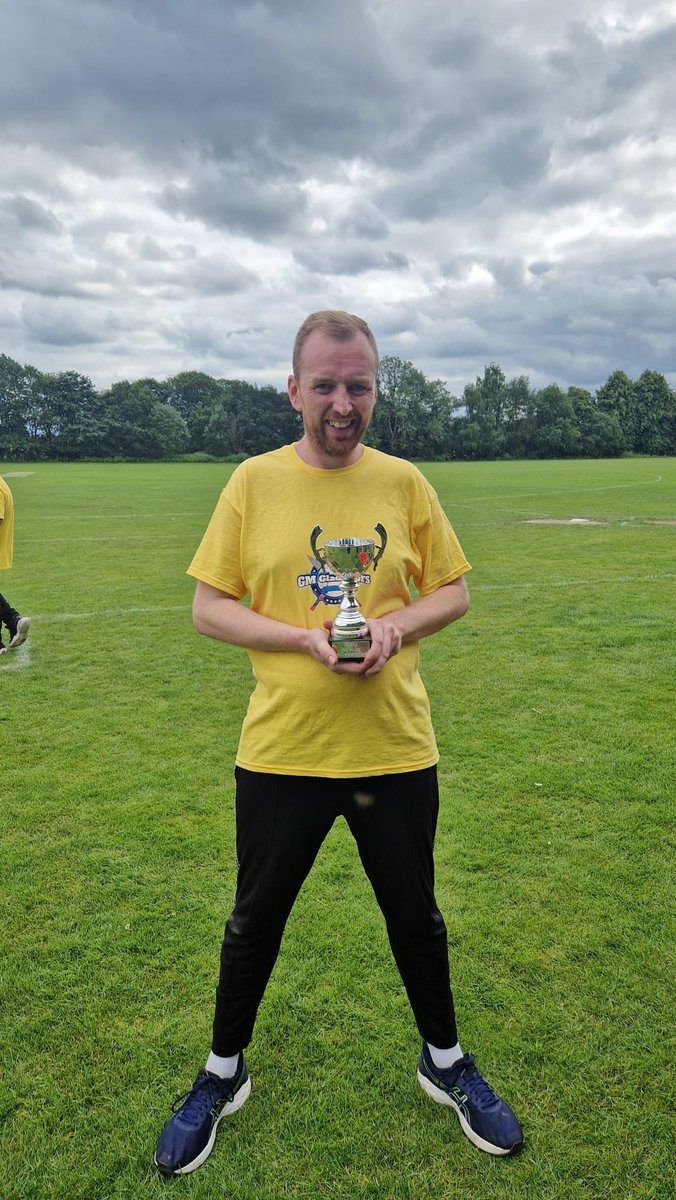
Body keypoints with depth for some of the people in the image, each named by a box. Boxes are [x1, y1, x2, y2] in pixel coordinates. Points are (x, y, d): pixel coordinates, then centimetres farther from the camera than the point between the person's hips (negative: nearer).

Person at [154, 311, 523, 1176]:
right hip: (280, 749, -1)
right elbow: (208, 608, -5)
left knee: (415, 914, 18)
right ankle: (222, 1075, 43)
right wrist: (306, 638, -18)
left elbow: (453, 591, 6)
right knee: (255, 919, 16)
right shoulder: (255, 481, -5)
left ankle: (444, 1063, 45)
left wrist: (397, 625, -15)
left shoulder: (403, 482, 0)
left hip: (396, 748, 1)